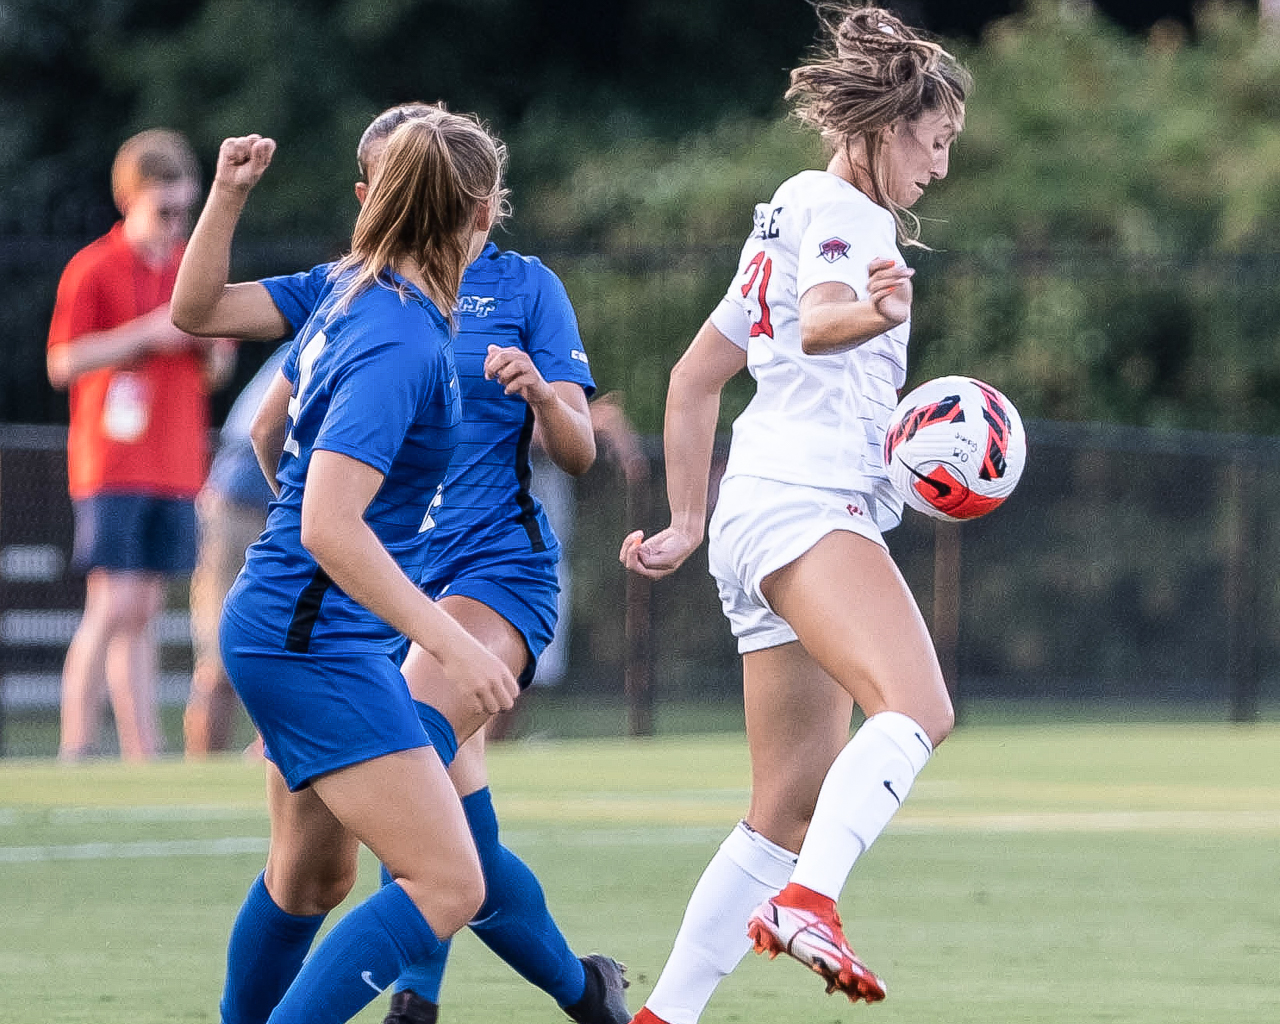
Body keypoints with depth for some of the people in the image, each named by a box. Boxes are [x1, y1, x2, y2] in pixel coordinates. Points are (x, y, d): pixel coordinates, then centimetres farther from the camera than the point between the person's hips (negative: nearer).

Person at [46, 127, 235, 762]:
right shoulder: (92, 270, -6)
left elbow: (211, 374, 21)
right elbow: (62, 363, -12)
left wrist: (214, 350, -2)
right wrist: (149, 334, -18)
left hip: (174, 467, 6)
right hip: (111, 465, -6)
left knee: (143, 614, 7)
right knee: (113, 607, -12)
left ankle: (142, 752, 6)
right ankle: (76, 748, -10)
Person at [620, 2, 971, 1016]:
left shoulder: (791, 216, 27)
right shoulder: (839, 208, -1)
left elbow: (695, 378, 31)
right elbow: (817, 323, -23)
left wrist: (688, 527, 32)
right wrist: (872, 312, -44)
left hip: (761, 514, 10)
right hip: (803, 504, -10)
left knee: (789, 817, 8)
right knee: (916, 708, -33)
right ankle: (807, 903, -52)